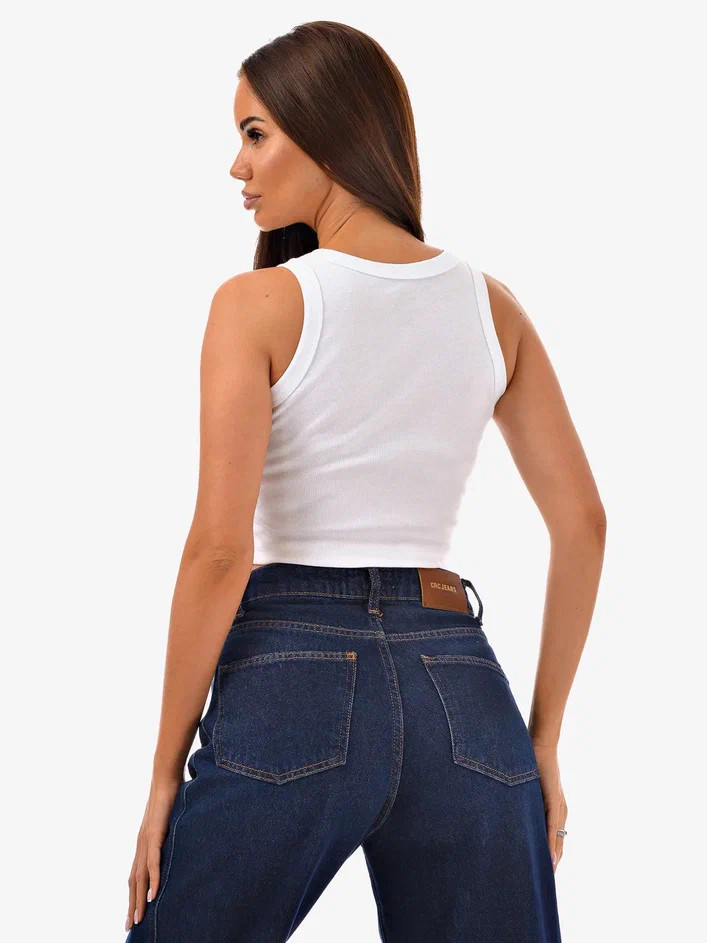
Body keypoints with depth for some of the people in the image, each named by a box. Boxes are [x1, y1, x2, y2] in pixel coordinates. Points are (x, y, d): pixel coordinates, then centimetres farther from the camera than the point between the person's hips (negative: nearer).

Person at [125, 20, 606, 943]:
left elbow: (220, 548, -11)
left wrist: (166, 771, -4)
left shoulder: (259, 304, -5)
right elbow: (582, 523, 7)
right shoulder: (490, 304, 7)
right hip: (461, 692, 4)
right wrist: (543, 736, 13)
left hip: (290, 679, -4)